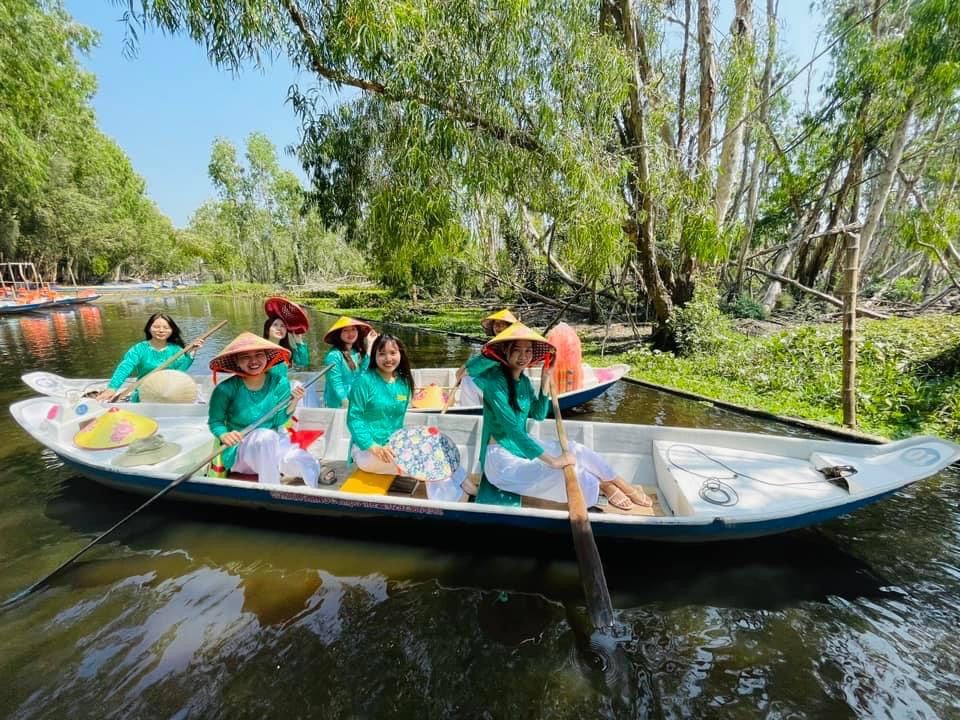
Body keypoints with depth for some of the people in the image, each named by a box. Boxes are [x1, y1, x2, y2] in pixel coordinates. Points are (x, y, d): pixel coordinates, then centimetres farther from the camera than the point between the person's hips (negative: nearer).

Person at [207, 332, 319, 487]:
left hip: (275, 442, 2)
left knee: (308, 466, -27)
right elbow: (215, 422, -3)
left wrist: (293, 401, -21)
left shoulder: (279, 382, -6)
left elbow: (279, 421, -4)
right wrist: (224, 436, -24)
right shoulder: (226, 389, -13)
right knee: (267, 436, -38)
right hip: (241, 446, -2)